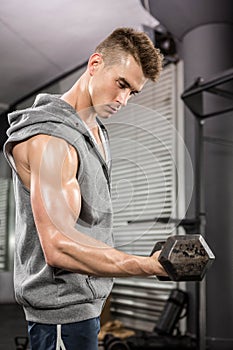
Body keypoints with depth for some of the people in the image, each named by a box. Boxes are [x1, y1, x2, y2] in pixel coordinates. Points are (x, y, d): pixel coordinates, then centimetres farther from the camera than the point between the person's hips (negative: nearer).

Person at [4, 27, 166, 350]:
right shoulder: (50, 138, -23)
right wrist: (151, 266, -36)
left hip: (87, 298, 9)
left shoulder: (94, 128, 9)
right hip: (64, 311, -9)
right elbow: (59, 247, -31)